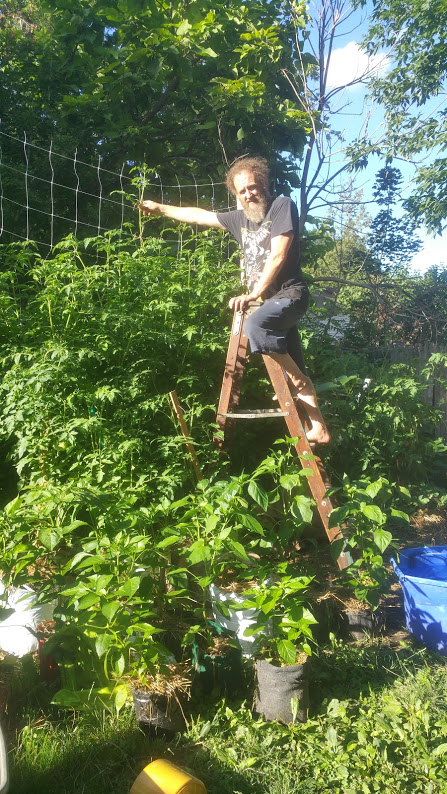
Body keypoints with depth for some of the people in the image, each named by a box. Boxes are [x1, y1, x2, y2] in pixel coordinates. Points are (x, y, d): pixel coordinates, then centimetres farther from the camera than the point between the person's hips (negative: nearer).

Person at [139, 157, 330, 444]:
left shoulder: (282, 206, -5)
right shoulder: (240, 219, 14)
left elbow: (278, 256, -15)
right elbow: (200, 215, 25)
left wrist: (253, 294, -19)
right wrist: (160, 208, 31)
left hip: (290, 294, -7)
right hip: (270, 301, 7)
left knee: (255, 325, -35)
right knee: (296, 372, 4)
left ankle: (297, 382, -17)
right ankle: (319, 429, 10)